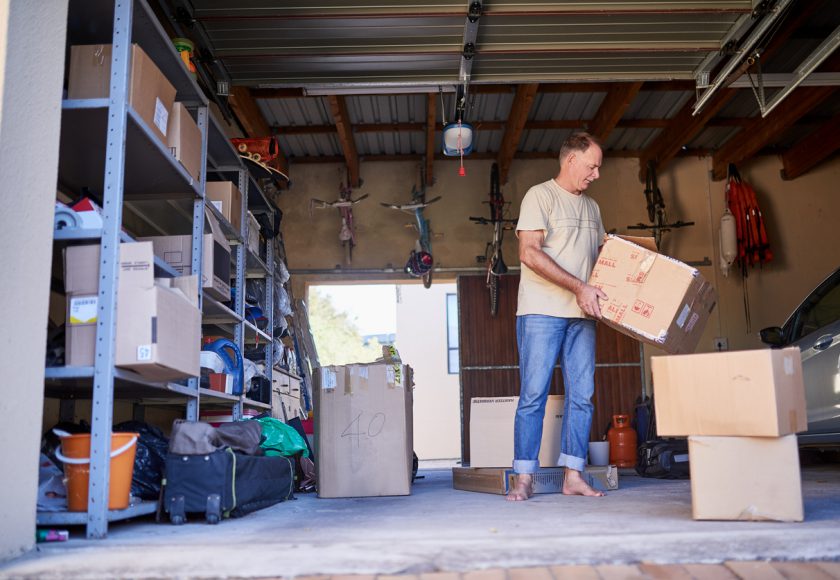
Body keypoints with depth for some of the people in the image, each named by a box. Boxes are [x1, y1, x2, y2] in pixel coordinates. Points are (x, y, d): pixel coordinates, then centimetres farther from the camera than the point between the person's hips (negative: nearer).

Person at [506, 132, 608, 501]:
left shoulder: (591, 207, 20)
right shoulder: (540, 196, -2)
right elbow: (530, 253, -14)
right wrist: (578, 287, -17)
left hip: (582, 316, 7)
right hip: (541, 311, -7)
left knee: (581, 396, 3)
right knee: (533, 394, -5)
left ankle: (573, 476, 10)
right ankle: (524, 478, 1)